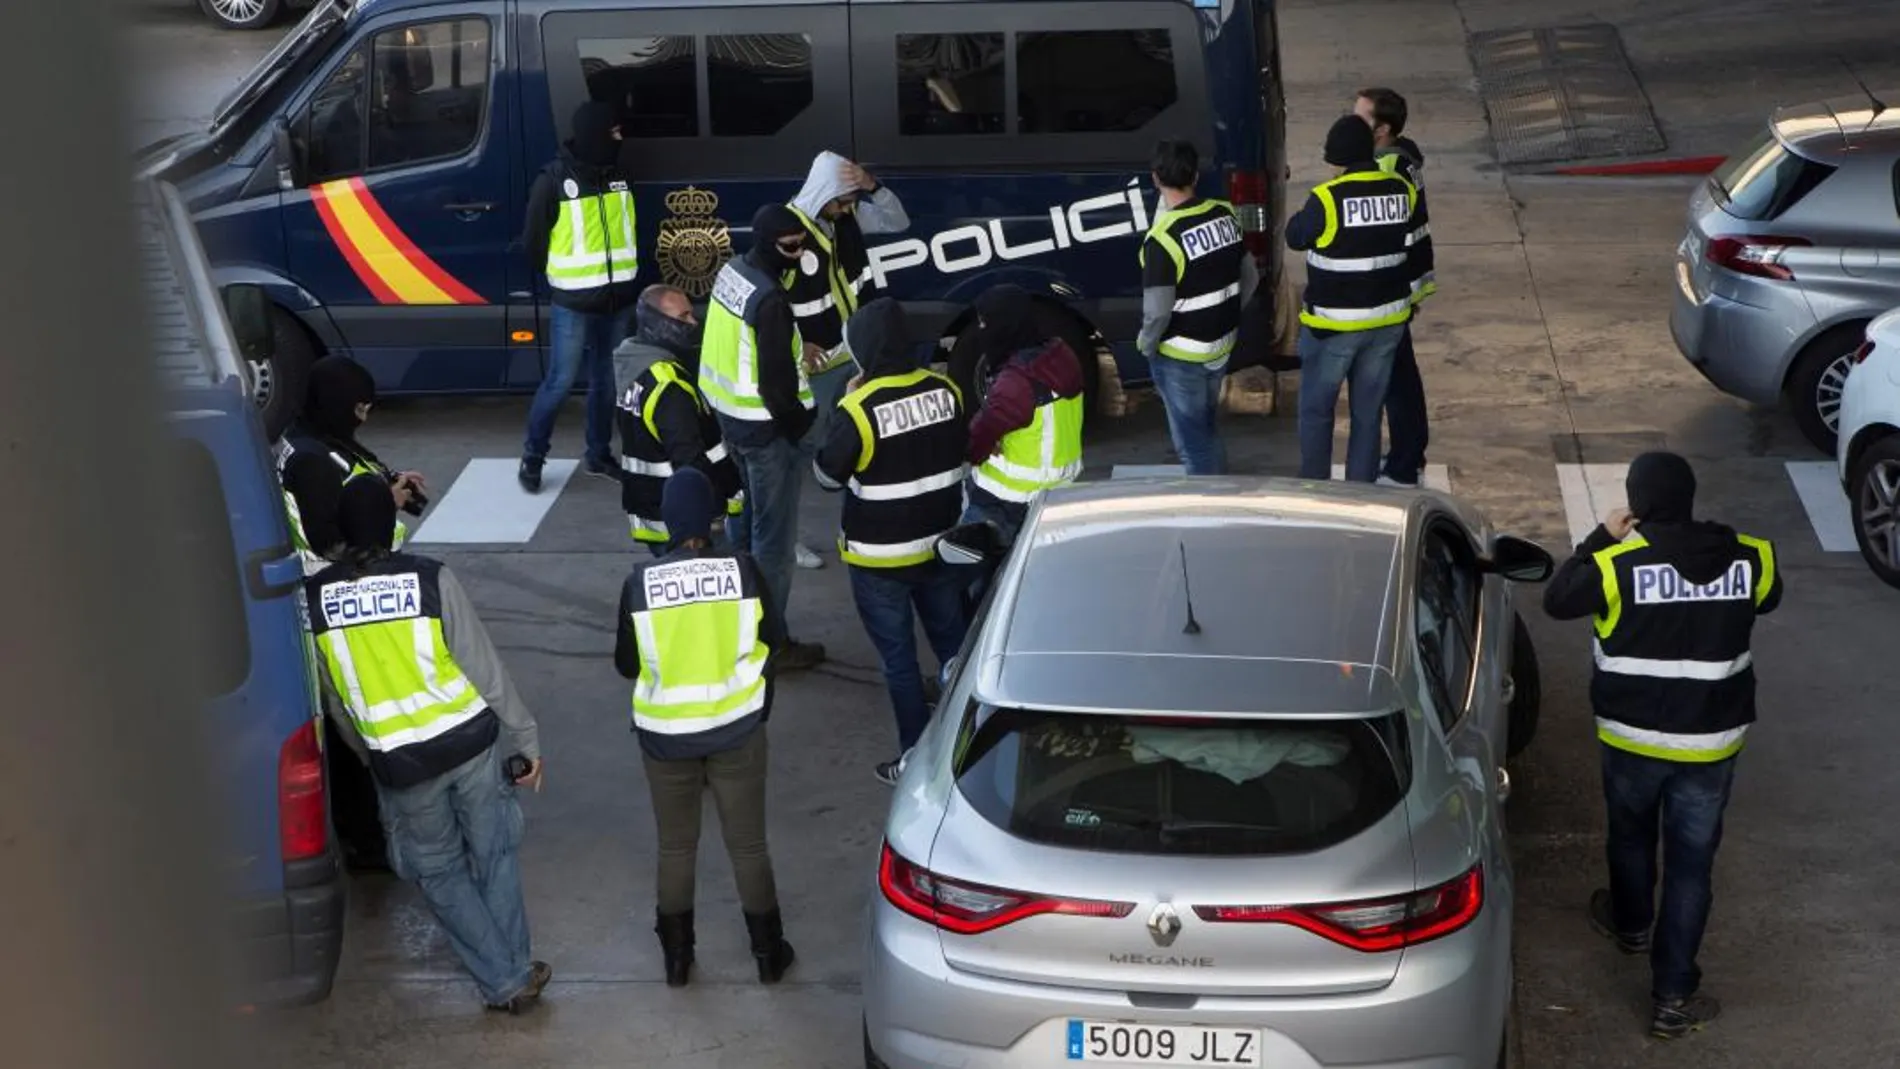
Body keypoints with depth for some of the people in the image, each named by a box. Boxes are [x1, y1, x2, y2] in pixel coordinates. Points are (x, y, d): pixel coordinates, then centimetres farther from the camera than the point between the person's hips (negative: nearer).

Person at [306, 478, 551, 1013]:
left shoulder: (314, 598, -4)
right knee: (493, 857, 18)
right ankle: (517, 970, 23)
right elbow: (484, 667, -9)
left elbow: (334, 699, 6)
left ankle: (504, 981, 16)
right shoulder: (430, 578, -12)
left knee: (440, 872, 17)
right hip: (470, 741, 0)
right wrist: (526, 738, 0)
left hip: (400, 763, 1)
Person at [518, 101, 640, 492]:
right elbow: (533, 241, -4)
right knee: (561, 381, -3)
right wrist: (564, 271, 8)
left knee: (606, 380, 13)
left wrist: (622, 271, 13)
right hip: (573, 303, -5)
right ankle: (533, 455, 13)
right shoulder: (554, 180, -13)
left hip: (617, 298, 6)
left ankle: (598, 455, 26)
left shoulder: (618, 174, 5)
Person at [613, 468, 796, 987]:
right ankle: (768, 953, 25)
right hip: (737, 729, 0)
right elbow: (773, 638, 1)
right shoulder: (742, 569, -12)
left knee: (675, 847, 18)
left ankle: (677, 956, 28)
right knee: (748, 844, 14)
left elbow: (626, 663, -2)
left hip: (665, 734, 0)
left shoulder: (640, 582, -12)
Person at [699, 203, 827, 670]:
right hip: (766, 427, -9)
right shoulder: (770, 301, -25)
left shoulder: (730, 272, 2)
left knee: (748, 521, 23)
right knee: (774, 536, 1)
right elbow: (776, 379, -23)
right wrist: (797, 423, -9)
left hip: (729, 416, 9)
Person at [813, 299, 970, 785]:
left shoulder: (859, 409, -24)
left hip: (881, 556, -5)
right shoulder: (945, 390, -8)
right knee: (953, 643, 21)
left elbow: (828, 475, -10)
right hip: (940, 543, 5)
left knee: (899, 658, 7)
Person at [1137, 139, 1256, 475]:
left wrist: (1146, 344, -6)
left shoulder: (1163, 237, -24)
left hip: (1181, 355, -7)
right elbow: (1249, 278, 7)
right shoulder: (1225, 215, -3)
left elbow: (1157, 310, -25)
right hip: (1221, 346, 7)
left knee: (1192, 442, 6)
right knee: (1206, 430, 25)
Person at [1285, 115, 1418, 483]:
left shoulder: (1327, 199, -19)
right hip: (1387, 321, 5)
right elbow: (1411, 250, 7)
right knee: (1368, 413, 13)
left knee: (1315, 411, 10)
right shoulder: (1403, 192, -3)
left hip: (1332, 324, -5)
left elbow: (1295, 238, -3)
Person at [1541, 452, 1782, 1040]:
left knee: (1631, 835, 26)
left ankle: (1632, 925, 52)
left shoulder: (1619, 564, -19)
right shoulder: (1748, 558, -10)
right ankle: (1673, 997, 10)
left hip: (1632, 736, -1)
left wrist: (1601, 538, 3)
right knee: (1692, 862, 9)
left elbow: (1557, 599, -4)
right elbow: (1769, 597, 14)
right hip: (1712, 742, 1)